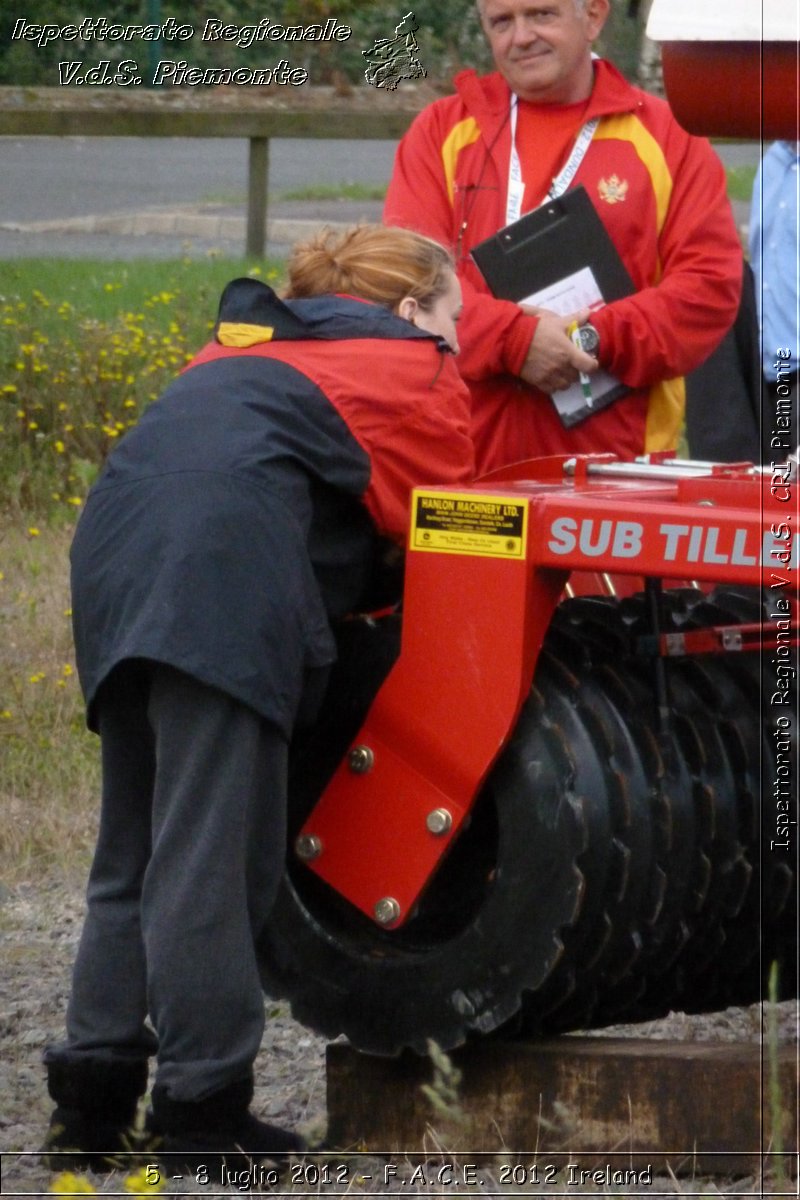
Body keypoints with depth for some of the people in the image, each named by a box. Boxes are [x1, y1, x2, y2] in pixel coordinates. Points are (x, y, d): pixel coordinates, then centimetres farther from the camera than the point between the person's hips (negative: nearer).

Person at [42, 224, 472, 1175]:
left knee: (134, 855, 13)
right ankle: (204, 1113, -7)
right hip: (226, 570, -7)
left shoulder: (242, 350, 36)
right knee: (209, 859, -7)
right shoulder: (420, 371, 17)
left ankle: (91, 1104, 10)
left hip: (112, 549, 7)